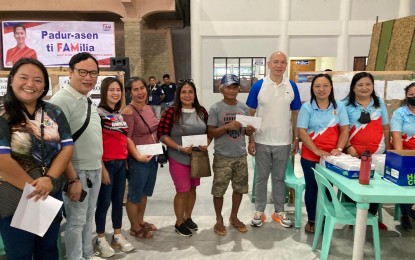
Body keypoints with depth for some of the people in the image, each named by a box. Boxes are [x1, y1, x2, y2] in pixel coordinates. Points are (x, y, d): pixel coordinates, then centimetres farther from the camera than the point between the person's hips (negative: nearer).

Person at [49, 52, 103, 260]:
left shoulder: (87, 100, 10)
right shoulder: (62, 100, -17)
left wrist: (99, 167, 14)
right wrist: (72, 179, -21)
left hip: (95, 170, 8)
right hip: (77, 172, -8)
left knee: (88, 217, 19)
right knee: (76, 220, 6)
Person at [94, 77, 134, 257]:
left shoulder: (120, 114, 13)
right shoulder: (99, 113, -9)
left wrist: (126, 161, 13)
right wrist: (102, 168, -16)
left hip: (121, 163, 7)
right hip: (107, 163, -7)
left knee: (118, 201, 14)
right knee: (104, 202, 4)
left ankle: (117, 236, 27)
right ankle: (101, 240, 19)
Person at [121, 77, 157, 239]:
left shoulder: (149, 108, 7)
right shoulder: (128, 111, -17)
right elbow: (126, 138, -22)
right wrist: (138, 156, -30)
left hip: (153, 157, 8)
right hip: (138, 160, -8)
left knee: (145, 192, 21)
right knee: (135, 194, 8)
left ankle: (141, 221, 38)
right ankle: (135, 228, 25)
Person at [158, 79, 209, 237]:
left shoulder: (201, 111, 2)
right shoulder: (171, 112, -12)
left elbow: (208, 132, 10)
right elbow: (162, 134, -13)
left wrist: (207, 144, -9)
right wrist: (180, 148, -21)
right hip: (179, 158, -5)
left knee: (192, 188, 16)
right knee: (183, 191, 3)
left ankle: (188, 218, 37)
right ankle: (179, 223, 24)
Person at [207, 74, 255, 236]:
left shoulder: (244, 108, 4)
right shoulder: (216, 108, -8)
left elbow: (247, 132, 11)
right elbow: (210, 133, -9)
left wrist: (250, 130, -13)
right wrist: (227, 127, -23)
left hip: (241, 156, 4)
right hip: (222, 157, -4)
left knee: (239, 188, 15)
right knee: (218, 190, 5)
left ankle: (234, 217, 34)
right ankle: (219, 220, 26)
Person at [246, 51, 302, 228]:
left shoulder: (292, 87, 1)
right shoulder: (258, 86, -6)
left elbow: (295, 115, 7)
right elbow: (251, 114, -2)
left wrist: (296, 139, 5)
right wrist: (250, 140, -5)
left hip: (283, 142, 2)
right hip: (262, 141, -1)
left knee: (279, 178, 14)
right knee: (261, 177, 10)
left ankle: (279, 212, 28)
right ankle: (259, 211, 24)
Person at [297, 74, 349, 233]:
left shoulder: (339, 106, 3)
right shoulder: (307, 107, -4)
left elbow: (345, 130, 1)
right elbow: (301, 131, -10)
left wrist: (338, 149, -14)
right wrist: (317, 151, -18)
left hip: (332, 157, 2)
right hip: (310, 157, -1)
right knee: (312, 187, 10)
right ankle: (312, 220, 25)